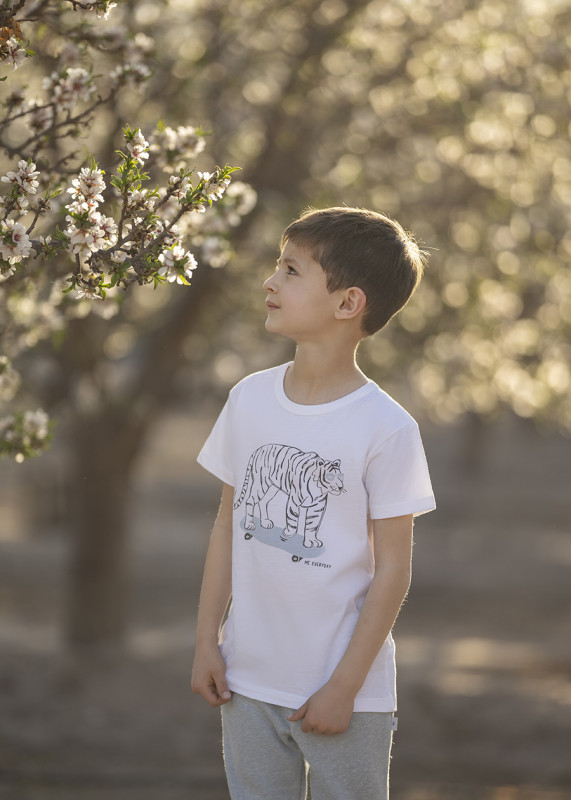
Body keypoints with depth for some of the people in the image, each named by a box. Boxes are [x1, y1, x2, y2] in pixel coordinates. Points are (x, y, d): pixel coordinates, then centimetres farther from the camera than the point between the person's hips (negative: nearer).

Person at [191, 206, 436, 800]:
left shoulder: (386, 429, -14)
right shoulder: (249, 399, 1)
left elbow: (393, 567, -11)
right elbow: (228, 522, 9)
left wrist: (345, 686, -11)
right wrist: (206, 640, 6)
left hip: (345, 693, -4)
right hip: (248, 679, 4)